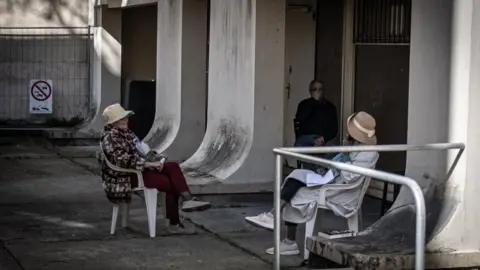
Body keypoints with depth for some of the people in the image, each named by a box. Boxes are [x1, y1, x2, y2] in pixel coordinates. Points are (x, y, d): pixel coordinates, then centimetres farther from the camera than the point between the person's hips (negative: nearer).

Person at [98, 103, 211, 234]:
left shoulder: (125, 132, 13)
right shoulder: (110, 138, -16)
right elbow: (125, 160, -26)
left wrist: (153, 156, 8)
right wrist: (149, 164, -25)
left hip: (139, 168, 9)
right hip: (126, 177, -9)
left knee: (173, 166, -12)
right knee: (170, 183, -17)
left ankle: (187, 200, -22)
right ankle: (174, 224, -10)